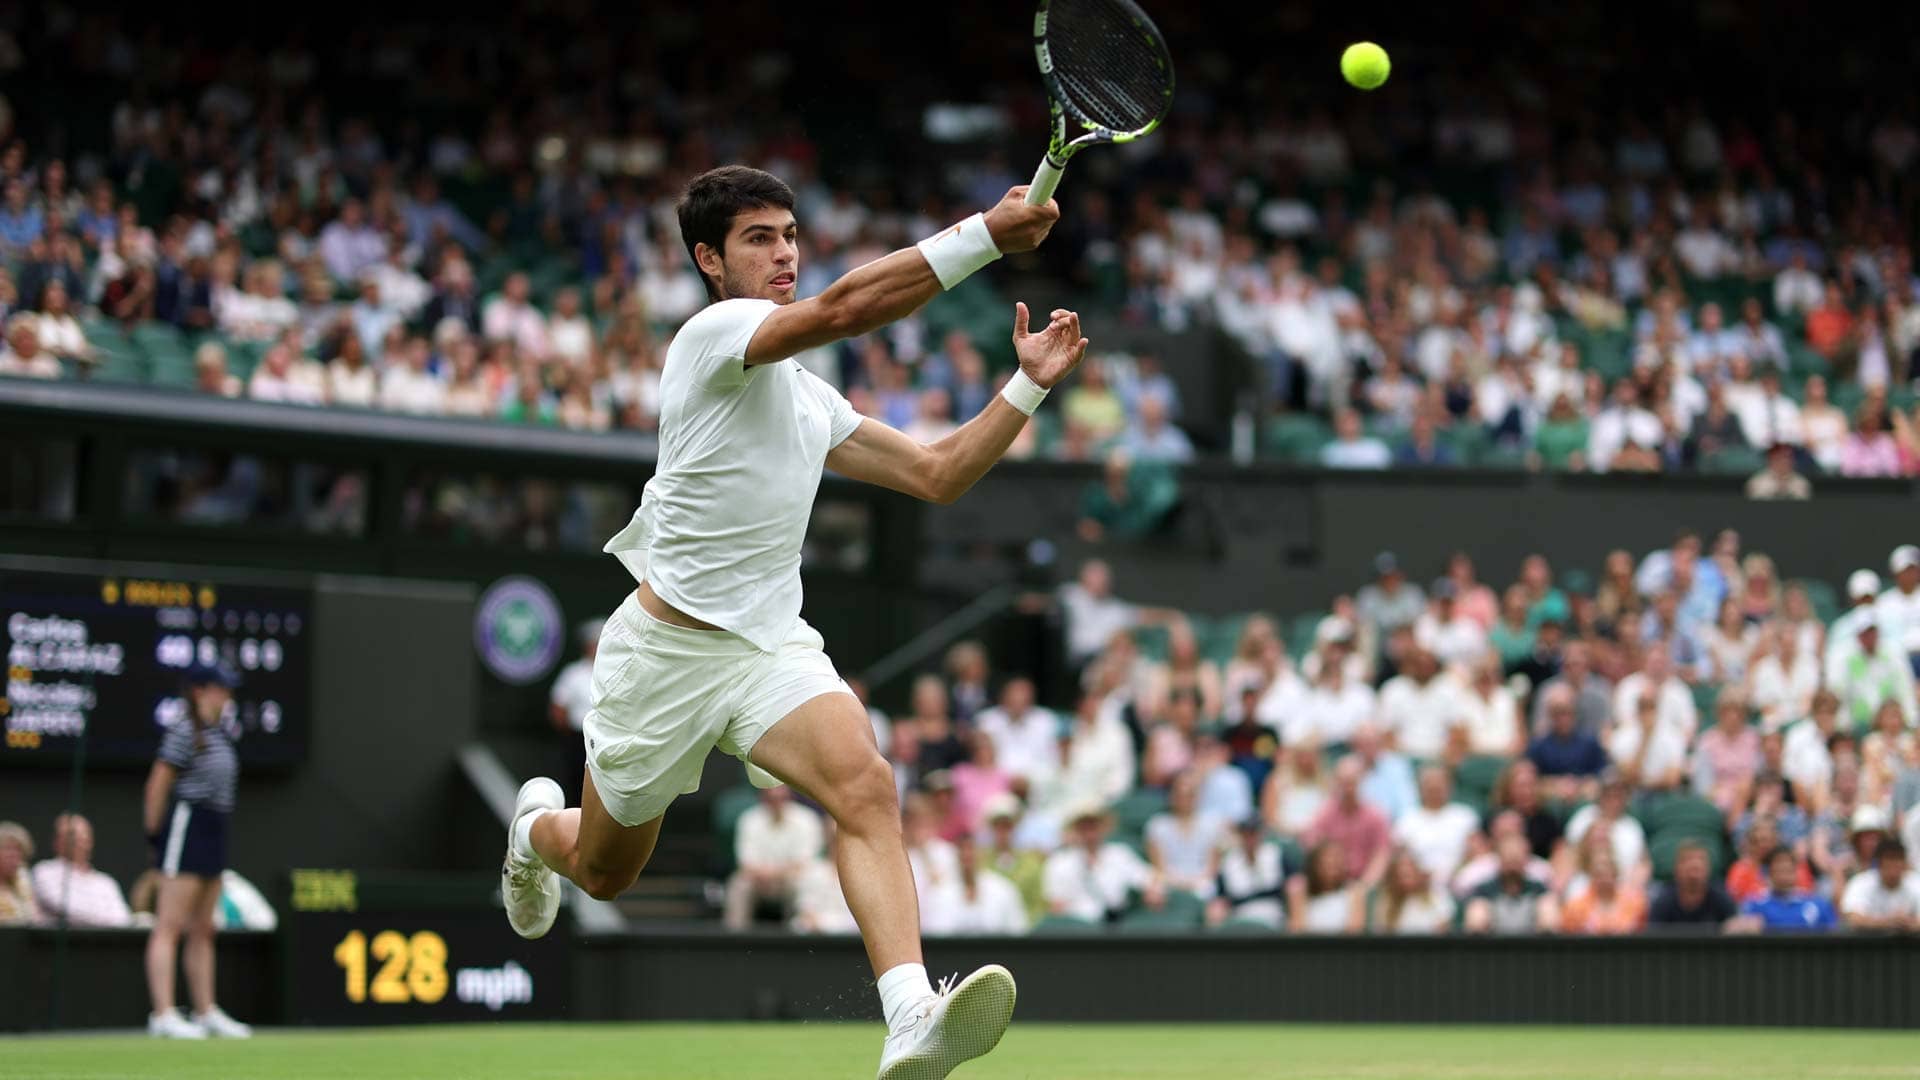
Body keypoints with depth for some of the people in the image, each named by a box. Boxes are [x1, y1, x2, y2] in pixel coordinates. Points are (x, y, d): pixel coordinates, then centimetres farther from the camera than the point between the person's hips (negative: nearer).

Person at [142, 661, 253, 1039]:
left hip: (214, 831, 9)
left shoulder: (222, 731, 14)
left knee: (203, 930, 14)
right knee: (170, 926, -9)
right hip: (186, 825, -9)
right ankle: (164, 1015, -12)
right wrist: (154, 834, -10)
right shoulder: (185, 732, -11)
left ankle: (206, 1012, 21)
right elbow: (158, 784, -12)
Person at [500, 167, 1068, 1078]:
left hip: (772, 646, 5)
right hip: (668, 650, -5)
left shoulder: (811, 399, 15)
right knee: (604, 871, 13)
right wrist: (984, 234, -35)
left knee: (865, 786, -26)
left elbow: (936, 474, 18)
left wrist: (1027, 387, 5)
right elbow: (843, 308, -29)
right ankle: (537, 827, 53)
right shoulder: (715, 332, -11)